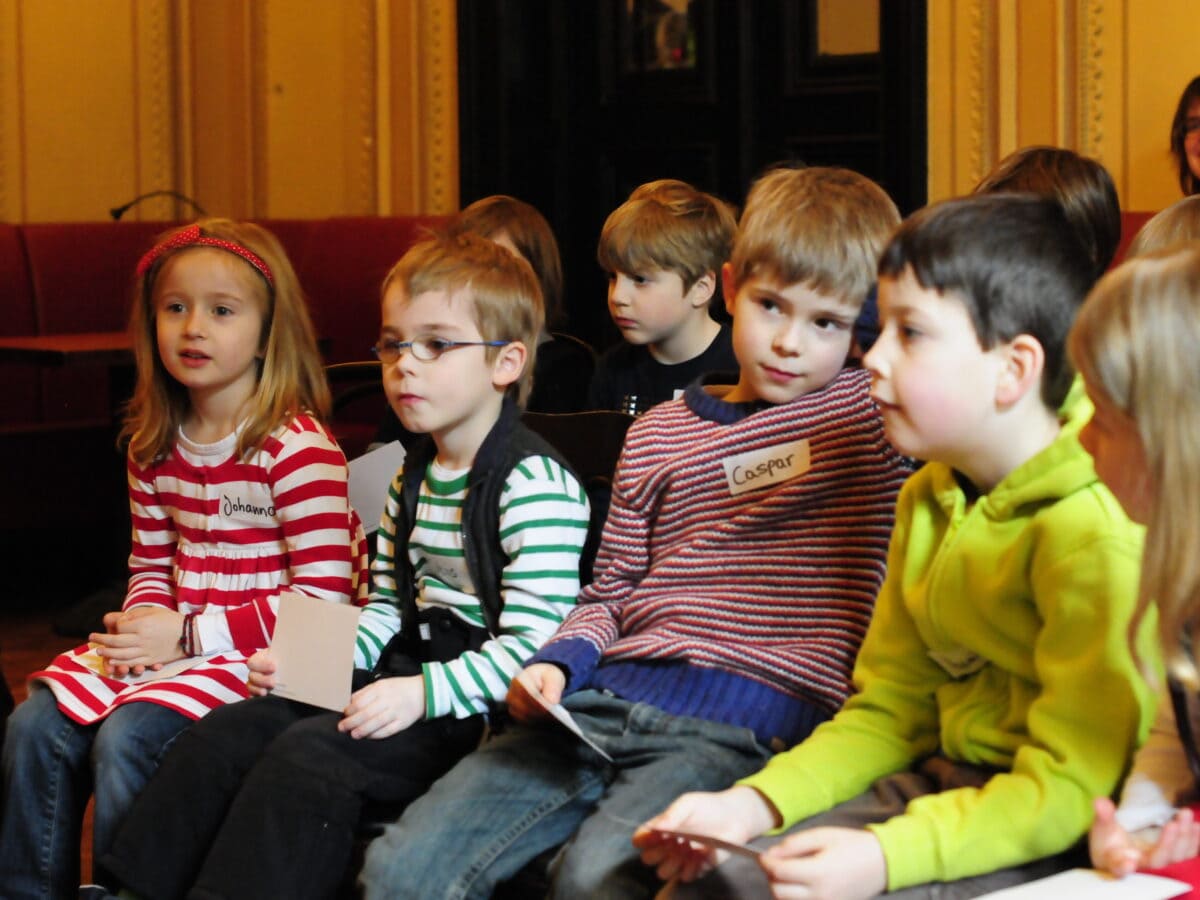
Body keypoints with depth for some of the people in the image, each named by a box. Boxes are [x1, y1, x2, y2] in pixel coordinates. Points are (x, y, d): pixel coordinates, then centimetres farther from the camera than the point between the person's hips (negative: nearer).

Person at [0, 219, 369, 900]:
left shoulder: (297, 447, -15)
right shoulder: (156, 447, 9)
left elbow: (322, 600, -17)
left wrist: (189, 634, -17)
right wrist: (144, 620, -4)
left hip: (265, 657, -7)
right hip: (172, 641, 8)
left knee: (129, 736, -26)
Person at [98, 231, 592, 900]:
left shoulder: (536, 486, -15)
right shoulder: (413, 480, 15)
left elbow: (533, 644, -21)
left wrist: (424, 692, -28)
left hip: (479, 707, -9)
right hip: (410, 679, 9)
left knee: (310, 753, -26)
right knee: (231, 731, -1)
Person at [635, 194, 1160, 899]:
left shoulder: (1099, 534, -21)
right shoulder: (929, 499, 9)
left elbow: (1067, 788, -23)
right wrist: (753, 805, -1)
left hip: (1050, 837, -8)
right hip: (943, 781, 8)